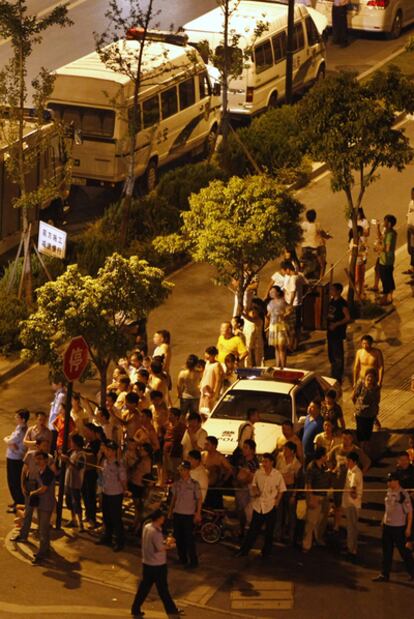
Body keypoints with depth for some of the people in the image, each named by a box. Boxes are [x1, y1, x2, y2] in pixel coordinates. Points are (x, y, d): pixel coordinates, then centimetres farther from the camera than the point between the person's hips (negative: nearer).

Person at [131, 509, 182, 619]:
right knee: (163, 588, 6)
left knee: (144, 586, 14)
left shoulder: (146, 527, 2)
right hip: (158, 565, -8)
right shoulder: (156, 532, -25)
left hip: (147, 563, 8)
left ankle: (135, 610, 17)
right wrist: (169, 546, -9)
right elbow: (159, 548, -27)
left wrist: (165, 541, 6)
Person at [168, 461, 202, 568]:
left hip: (188, 515, -5)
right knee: (178, 537, 10)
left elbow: (199, 499, -6)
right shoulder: (177, 483, 4)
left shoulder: (194, 484, -10)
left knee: (189, 538, -3)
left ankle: (193, 561, 6)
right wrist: (170, 511, 13)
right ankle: (182, 558, 23)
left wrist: (198, 513, -9)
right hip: (177, 513, 5)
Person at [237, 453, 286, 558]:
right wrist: (255, 490, -8)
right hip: (258, 505, 2)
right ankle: (244, 550, 13)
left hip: (270, 506, -2)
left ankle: (266, 552, 20)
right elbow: (254, 484, 13)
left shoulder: (277, 475, -6)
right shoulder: (258, 473, 0)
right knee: (253, 529, 6)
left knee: (269, 531, 7)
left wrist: (277, 501, -7)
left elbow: (281, 490, 1)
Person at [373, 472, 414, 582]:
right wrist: (383, 521, 18)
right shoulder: (389, 492, 5)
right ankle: (384, 575, 17)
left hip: (399, 527, -7)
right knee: (386, 551, 10)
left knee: (403, 550, 4)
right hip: (387, 526, 7)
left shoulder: (403, 494, -17)